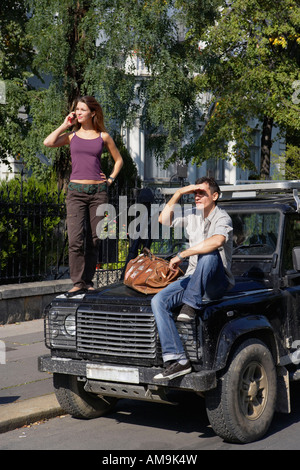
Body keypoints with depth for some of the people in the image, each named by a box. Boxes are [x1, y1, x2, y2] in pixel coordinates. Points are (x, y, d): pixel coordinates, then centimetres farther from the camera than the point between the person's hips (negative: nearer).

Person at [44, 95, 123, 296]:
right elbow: (48, 142, -8)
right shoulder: (72, 136, 9)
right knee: (76, 240, -11)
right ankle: (78, 282, -8)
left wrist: (111, 179, 8)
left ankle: (88, 281, 11)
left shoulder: (103, 136, 9)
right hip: (76, 191, 0)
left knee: (93, 240, 3)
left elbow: (119, 160, 20)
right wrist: (66, 124, 1)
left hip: (98, 191, 1)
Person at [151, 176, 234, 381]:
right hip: (193, 279, 6)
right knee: (158, 301, -18)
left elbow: (217, 241, -36)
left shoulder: (222, 218, -14)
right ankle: (177, 359, -26)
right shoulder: (192, 215, 11)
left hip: (217, 283, -6)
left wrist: (181, 255, -32)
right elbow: (164, 220, 7)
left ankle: (190, 306, -29)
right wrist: (179, 193, -1)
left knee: (210, 254, -38)